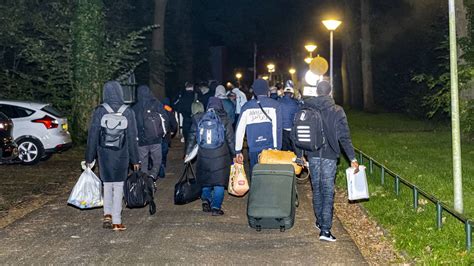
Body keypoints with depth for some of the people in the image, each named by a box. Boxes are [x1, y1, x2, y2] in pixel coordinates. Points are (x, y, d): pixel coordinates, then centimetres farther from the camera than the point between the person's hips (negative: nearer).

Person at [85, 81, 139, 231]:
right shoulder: (128, 112, -5)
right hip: (122, 155, 0)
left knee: (107, 184, 18)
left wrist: (89, 158, 6)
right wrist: (135, 160, 6)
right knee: (118, 186, 6)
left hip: (104, 154, 0)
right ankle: (116, 222, 6)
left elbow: (93, 135, -3)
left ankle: (107, 215, 7)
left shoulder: (99, 112, -6)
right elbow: (132, 138, -1)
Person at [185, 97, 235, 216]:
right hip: (221, 156, -2)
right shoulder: (224, 120, -6)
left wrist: (188, 152, 12)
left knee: (205, 180, 20)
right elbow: (230, 140, -2)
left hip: (203, 156, 2)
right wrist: (234, 154, 8)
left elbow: (192, 137, 4)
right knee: (219, 182, 7)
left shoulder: (199, 119, -1)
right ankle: (216, 207, 5)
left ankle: (206, 201, 5)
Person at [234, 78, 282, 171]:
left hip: (253, 150, 2)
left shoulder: (247, 106, 4)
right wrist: (277, 148, -3)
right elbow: (277, 128, -7)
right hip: (270, 148, -2)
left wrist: (238, 151, 7)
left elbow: (239, 130, 3)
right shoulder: (274, 104, -2)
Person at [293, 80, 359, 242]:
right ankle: (325, 230, -8)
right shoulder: (337, 111, -6)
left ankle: (319, 222, 29)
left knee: (316, 189, 18)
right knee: (328, 192, -2)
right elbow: (344, 137, -9)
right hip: (329, 156, -3)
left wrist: (299, 155, 13)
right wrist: (352, 158, -6)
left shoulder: (305, 109, 2)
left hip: (312, 155, 3)